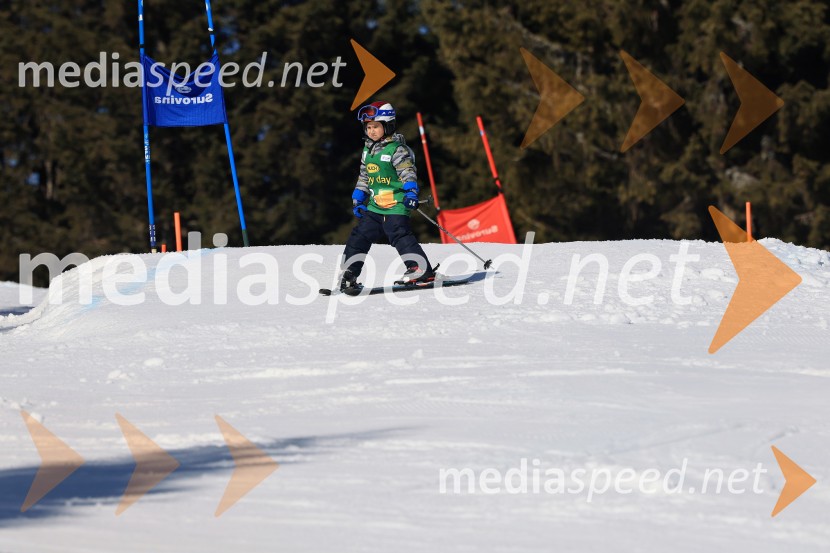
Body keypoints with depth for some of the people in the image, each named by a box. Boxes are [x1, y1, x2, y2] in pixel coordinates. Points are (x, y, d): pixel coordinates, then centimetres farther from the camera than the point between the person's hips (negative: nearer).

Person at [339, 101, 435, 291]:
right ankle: (350, 272, 10)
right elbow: (363, 177, 26)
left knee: (399, 234, -18)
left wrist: (411, 193, -25)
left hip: (396, 204, -8)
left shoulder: (397, 149, -7)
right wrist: (357, 199, 20)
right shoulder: (367, 151, 17)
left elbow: (408, 173, -13)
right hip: (374, 205, 8)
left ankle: (422, 270, -19)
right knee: (359, 236, 5)